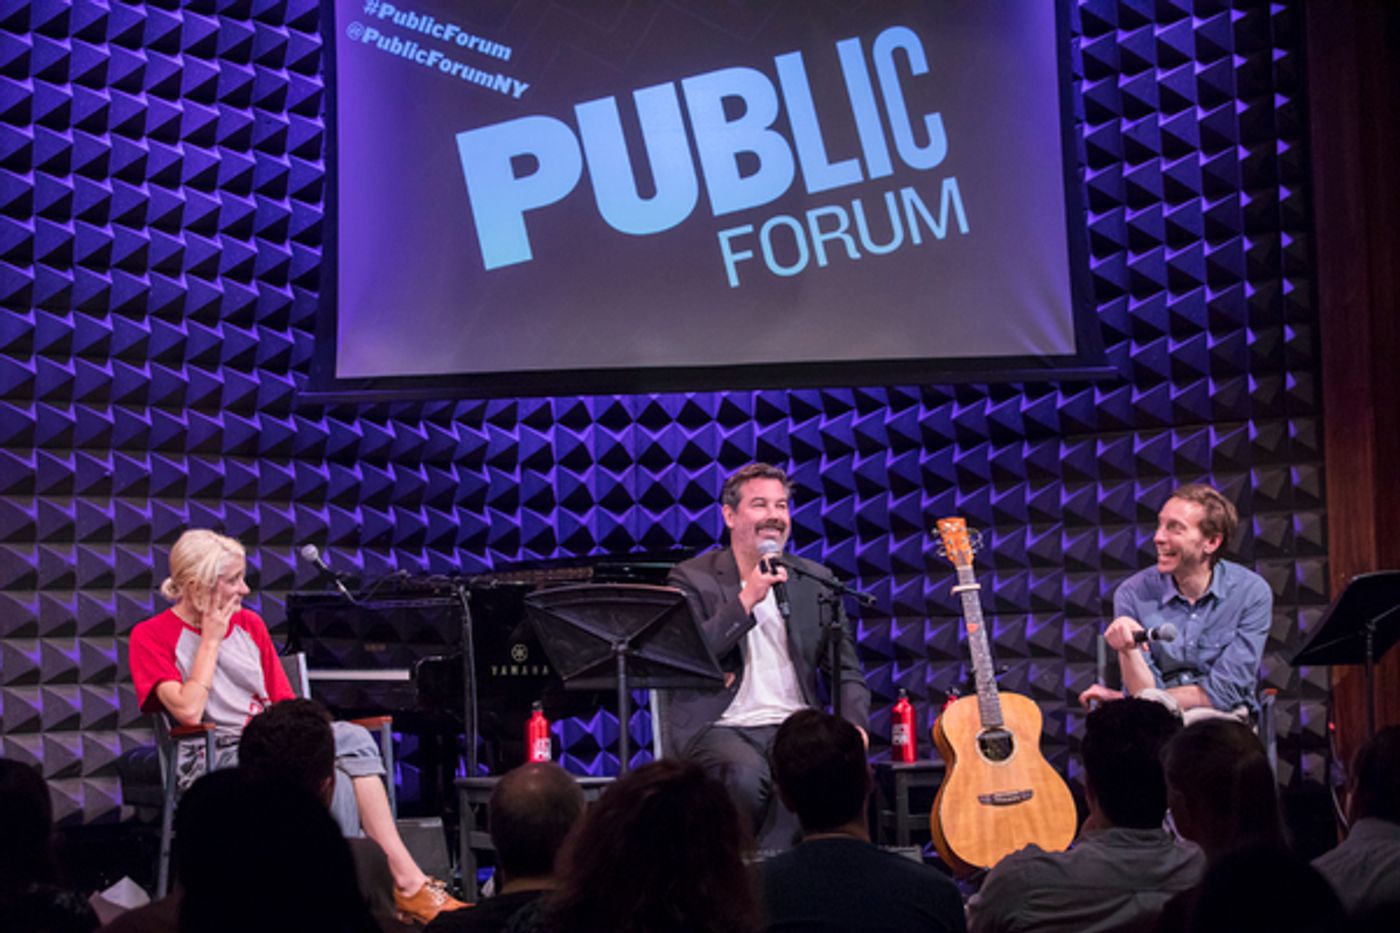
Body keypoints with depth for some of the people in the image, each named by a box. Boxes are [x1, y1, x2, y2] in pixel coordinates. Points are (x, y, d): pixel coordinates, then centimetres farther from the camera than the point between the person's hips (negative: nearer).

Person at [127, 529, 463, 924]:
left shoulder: (249, 624, 17)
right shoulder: (151, 637, 0)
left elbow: (285, 704, 15)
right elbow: (189, 712, -14)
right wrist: (211, 639, -6)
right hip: (212, 761, -5)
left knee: (352, 737, -27)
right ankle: (407, 881, -27)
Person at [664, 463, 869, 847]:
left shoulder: (815, 581, 15)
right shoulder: (693, 578, 4)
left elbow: (847, 671, 14)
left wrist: (854, 726, -6)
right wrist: (746, 601, -15)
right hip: (719, 727, -3)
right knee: (746, 773, -36)